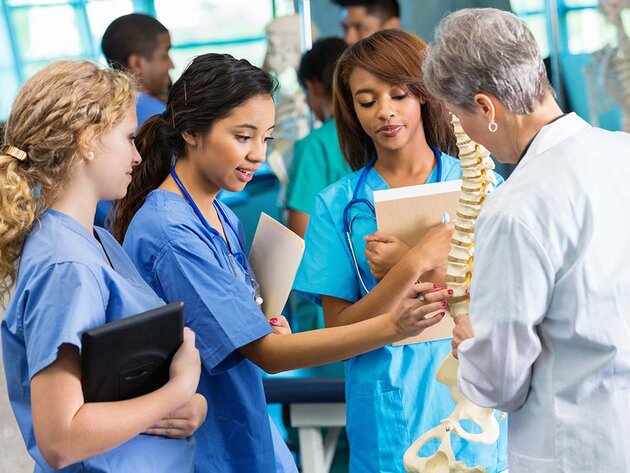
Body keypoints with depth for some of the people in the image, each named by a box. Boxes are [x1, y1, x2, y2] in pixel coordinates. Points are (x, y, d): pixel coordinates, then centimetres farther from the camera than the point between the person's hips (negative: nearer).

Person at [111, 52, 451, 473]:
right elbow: (267, 353, -25)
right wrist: (391, 327, -33)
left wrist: (265, 326, -6)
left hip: (249, 437, 8)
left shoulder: (222, 217, 8)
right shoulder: (170, 231, -21)